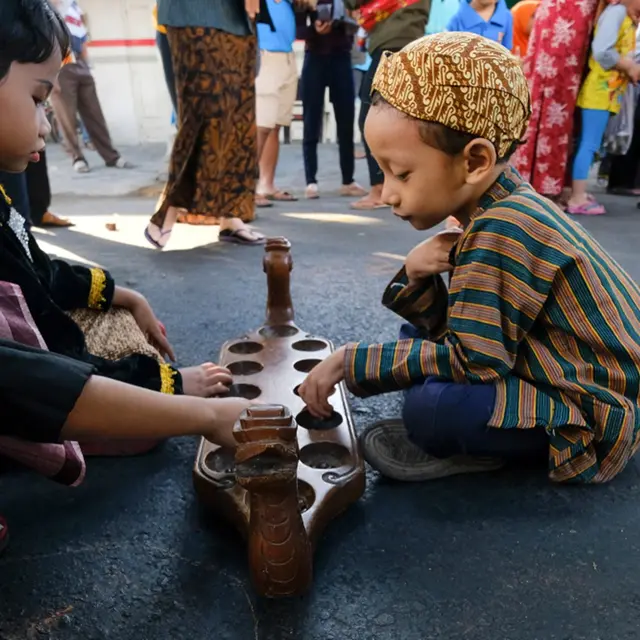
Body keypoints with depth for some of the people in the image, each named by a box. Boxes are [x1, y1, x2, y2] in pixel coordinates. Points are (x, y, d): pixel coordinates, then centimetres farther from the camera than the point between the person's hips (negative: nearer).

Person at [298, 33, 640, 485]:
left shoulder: (502, 229, -28)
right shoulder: (500, 209, 2)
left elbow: (471, 359, -29)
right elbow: (457, 330, 0)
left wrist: (351, 361, -23)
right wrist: (416, 277, -19)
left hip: (592, 412, -10)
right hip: (559, 374, 10)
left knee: (430, 406, -32)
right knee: (418, 336, 9)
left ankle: (471, 453, -1)